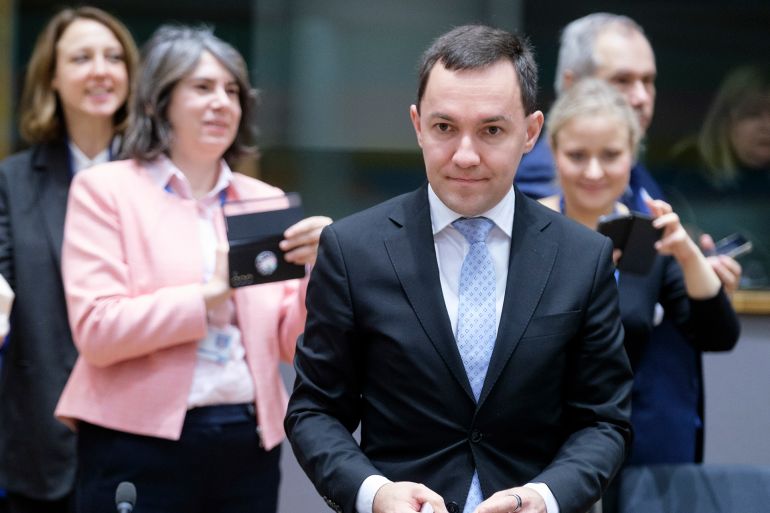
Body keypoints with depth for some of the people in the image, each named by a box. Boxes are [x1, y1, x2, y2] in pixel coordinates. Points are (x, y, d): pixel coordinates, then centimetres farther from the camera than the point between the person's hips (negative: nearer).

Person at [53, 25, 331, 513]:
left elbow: (293, 345, 8)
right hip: (142, 441, -3)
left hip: (249, 444, 4)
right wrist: (209, 297, -15)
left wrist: (321, 268, -9)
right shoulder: (105, 190, 1)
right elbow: (96, 331, -9)